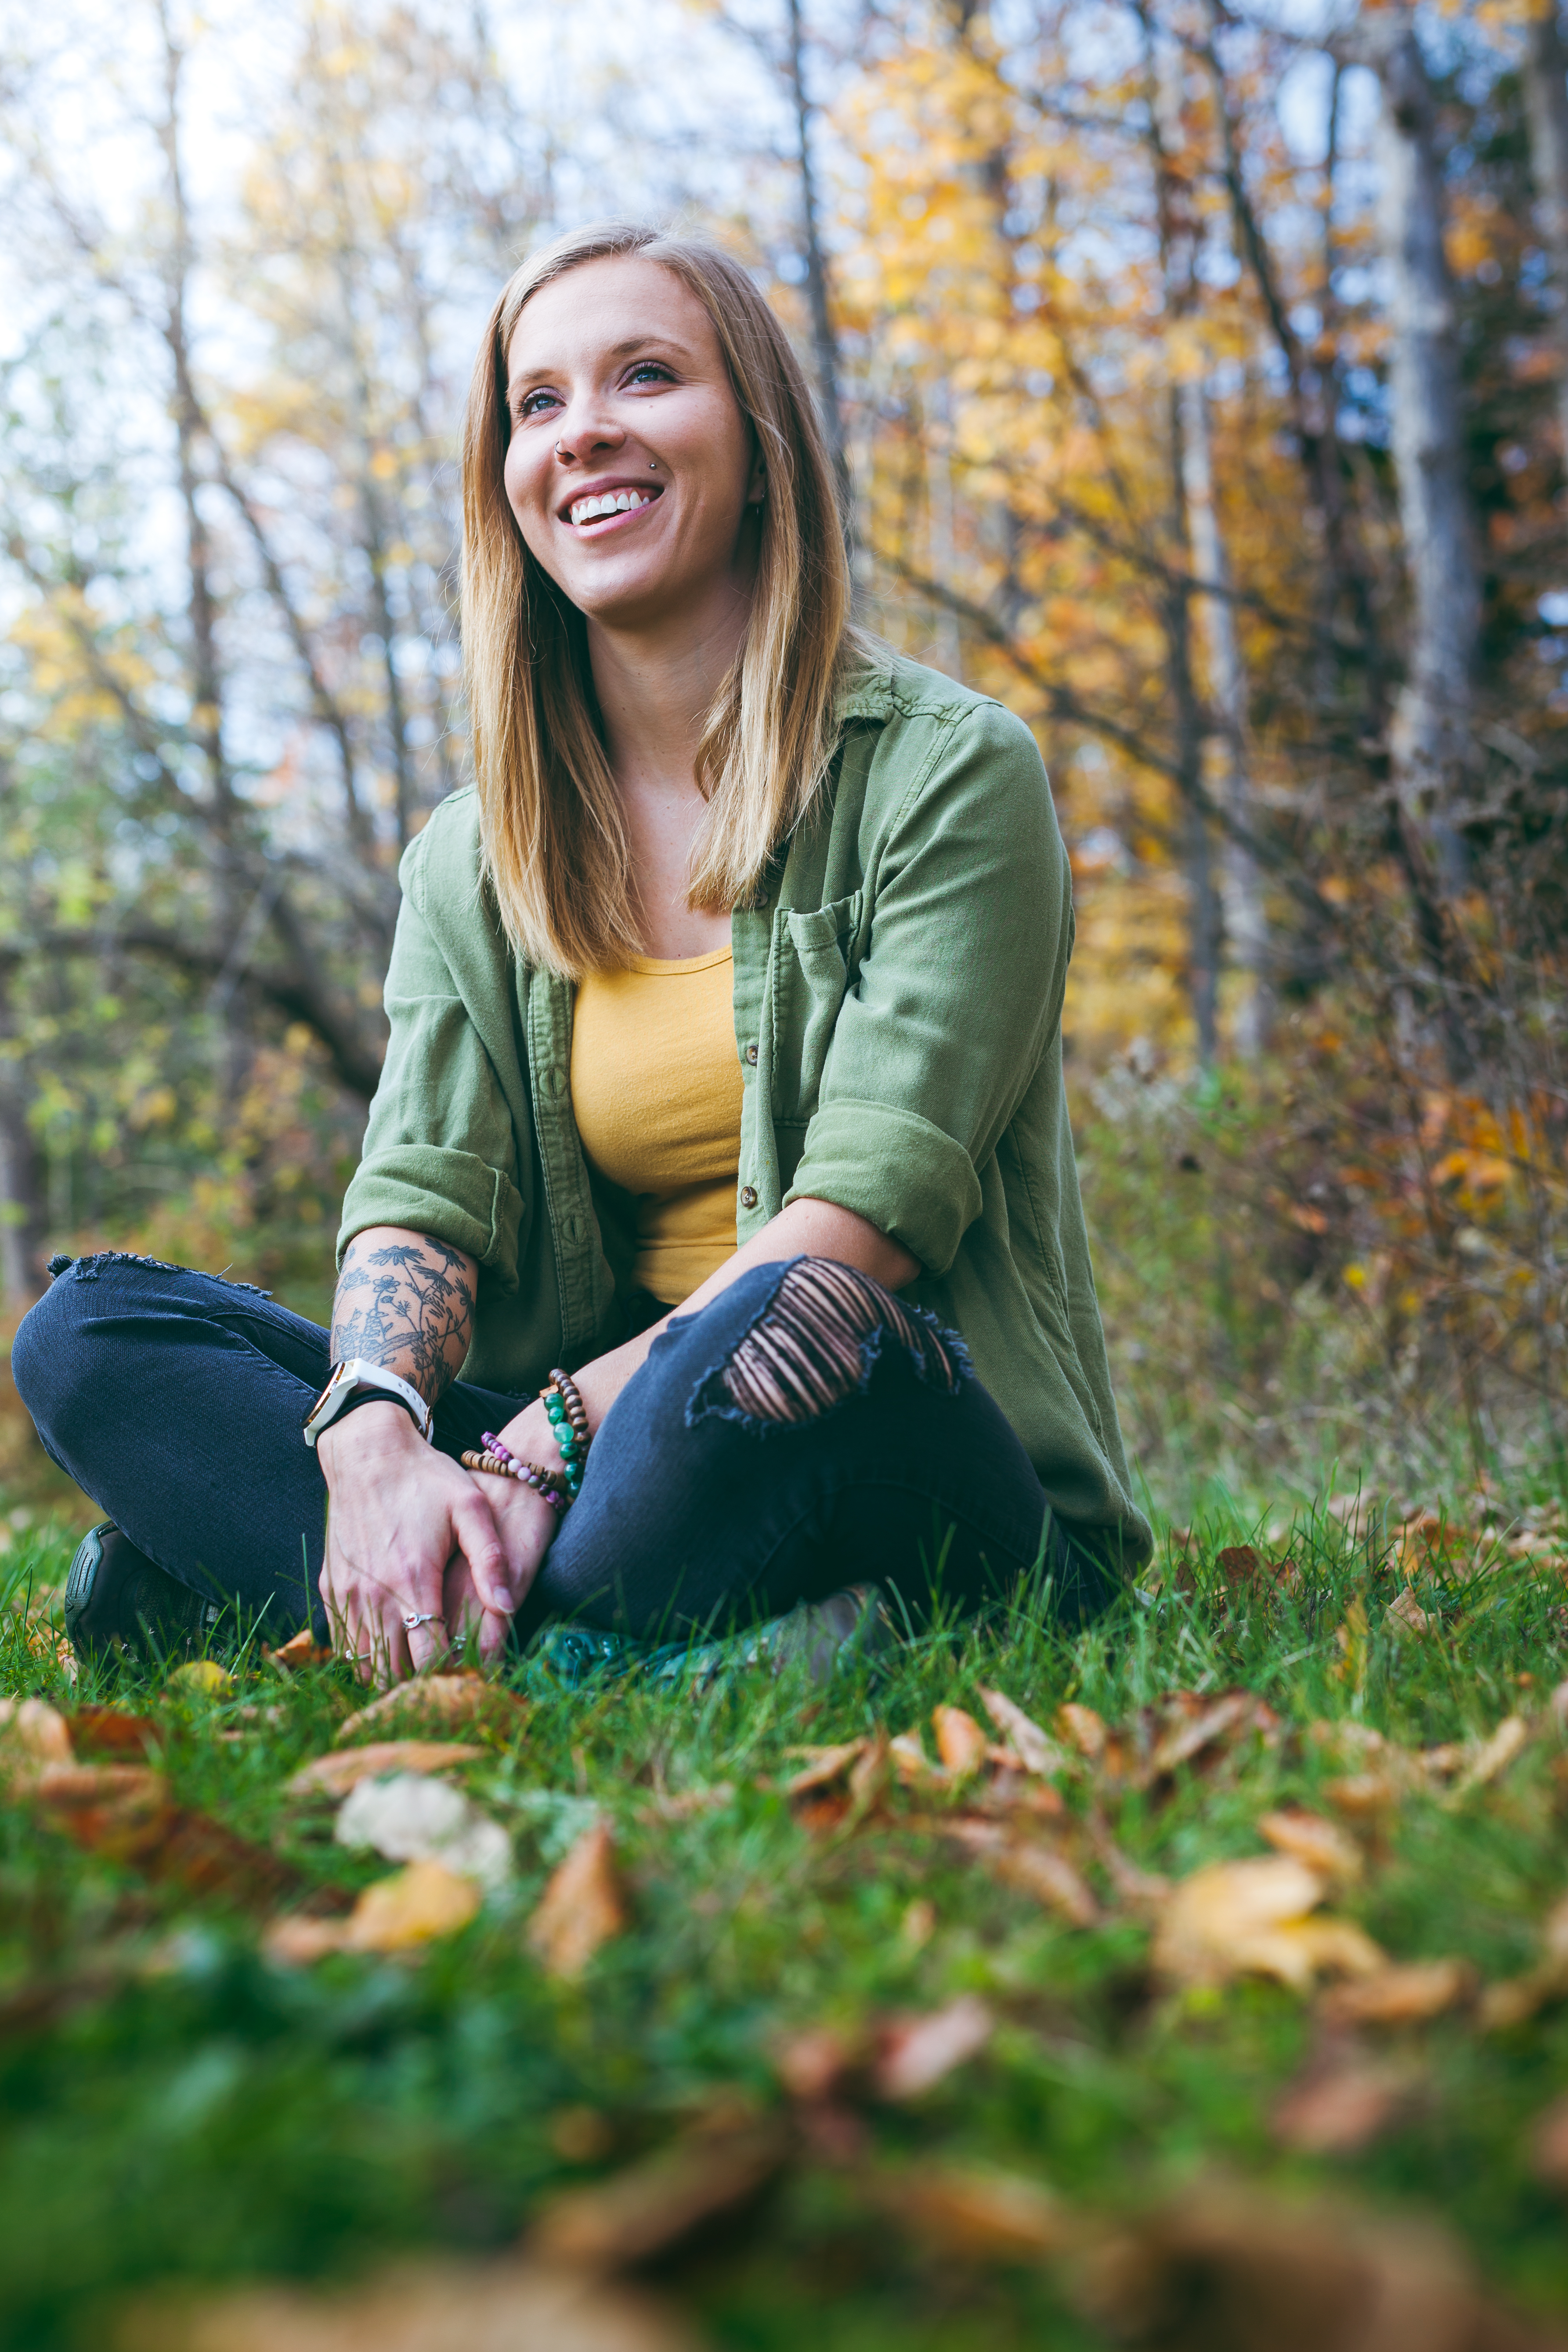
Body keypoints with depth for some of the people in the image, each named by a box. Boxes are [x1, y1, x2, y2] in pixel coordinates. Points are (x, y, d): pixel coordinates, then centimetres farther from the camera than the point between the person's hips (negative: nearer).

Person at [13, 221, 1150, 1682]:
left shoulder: (947, 770, -3)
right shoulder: (471, 858, 11)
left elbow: (873, 1209, -14)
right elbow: (419, 1196, -3)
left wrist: (552, 1437, -24)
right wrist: (376, 1441, -25)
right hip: (603, 1453, 5)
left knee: (760, 1332, -38)